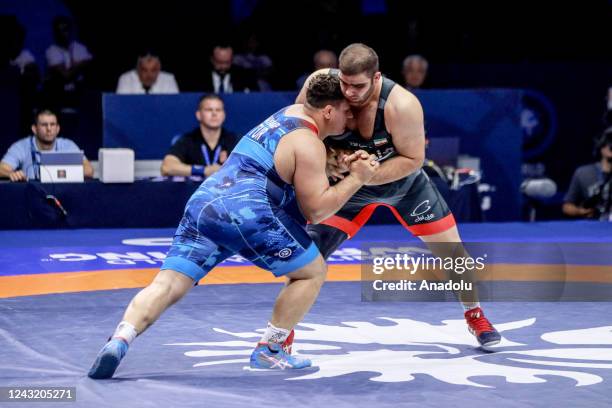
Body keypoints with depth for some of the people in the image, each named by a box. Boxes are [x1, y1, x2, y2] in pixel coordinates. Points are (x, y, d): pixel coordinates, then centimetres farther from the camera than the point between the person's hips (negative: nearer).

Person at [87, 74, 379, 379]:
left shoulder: (289, 112, 25)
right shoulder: (308, 144, 0)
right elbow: (316, 209, -2)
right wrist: (356, 178, 5)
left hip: (203, 202, 8)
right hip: (245, 211, -7)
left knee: (166, 285, -3)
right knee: (313, 272, 12)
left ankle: (119, 341, -26)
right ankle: (269, 351, 9)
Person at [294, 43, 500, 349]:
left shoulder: (401, 105, -35)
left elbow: (413, 159, -23)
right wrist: (328, 160, -29)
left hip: (404, 181, -1)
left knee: (451, 249, 4)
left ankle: (475, 315, 30)